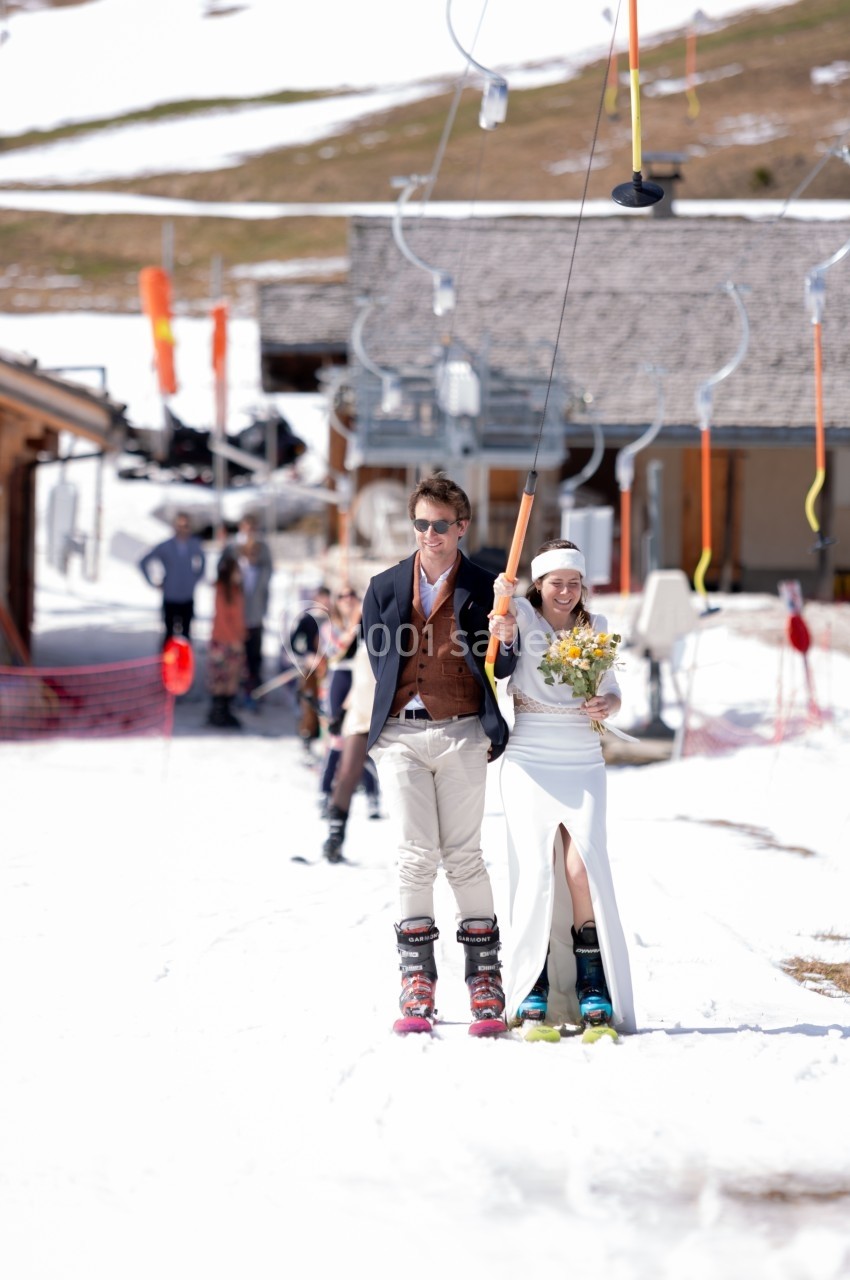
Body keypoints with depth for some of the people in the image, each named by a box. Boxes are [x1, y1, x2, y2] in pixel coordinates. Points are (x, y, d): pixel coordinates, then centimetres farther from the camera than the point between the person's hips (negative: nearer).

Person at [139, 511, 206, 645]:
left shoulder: (195, 546, -2)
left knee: (186, 634, 8)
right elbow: (143, 562, 1)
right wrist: (154, 582, -2)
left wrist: (196, 578, 9)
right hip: (170, 599, -2)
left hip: (188, 600, 2)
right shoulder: (165, 547, -8)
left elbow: (202, 561, 20)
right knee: (170, 634, 3)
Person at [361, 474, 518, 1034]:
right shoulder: (385, 588, 9)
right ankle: (417, 979, 0)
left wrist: (502, 644, -21)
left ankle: (485, 977, 6)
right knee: (416, 856, -3)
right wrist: (406, 708, 6)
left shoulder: (484, 589, 3)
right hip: (401, 732, 1)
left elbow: (500, 670, 1)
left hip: (462, 734, -1)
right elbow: (380, 660, 15)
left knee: (464, 856, -1)